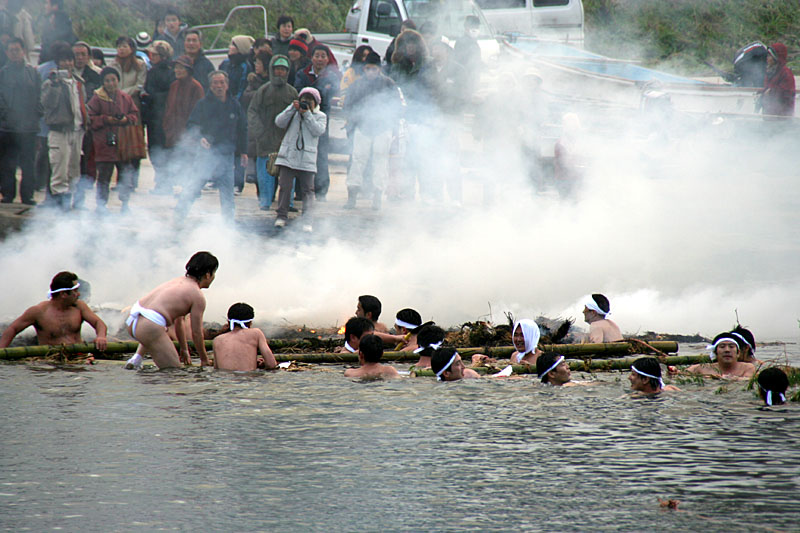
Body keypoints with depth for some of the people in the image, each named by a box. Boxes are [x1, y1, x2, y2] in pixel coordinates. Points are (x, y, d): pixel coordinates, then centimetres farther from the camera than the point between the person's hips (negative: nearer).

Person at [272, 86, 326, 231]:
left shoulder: (320, 116, 11)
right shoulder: (293, 112, 14)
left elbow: (318, 131, -6)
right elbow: (279, 122, 0)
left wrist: (307, 114, -9)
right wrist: (293, 108, -7)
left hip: (307, 160, -1)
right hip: (288, 157, 1)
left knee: (307, 190, -3)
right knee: (285, 186, -3)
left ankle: (307, 221, -4)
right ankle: (282, 217, 6)